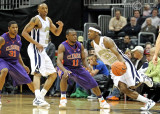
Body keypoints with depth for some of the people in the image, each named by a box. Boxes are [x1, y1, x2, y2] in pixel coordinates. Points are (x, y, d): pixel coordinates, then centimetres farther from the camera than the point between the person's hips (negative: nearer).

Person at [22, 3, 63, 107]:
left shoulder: (48, 20, 15)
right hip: (35, 49, -9)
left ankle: (41, 96, 12)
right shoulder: (36, 19, -10)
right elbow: (24, 32, -15)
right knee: (38, 73, -24)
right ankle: (38, 99, -36)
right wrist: (36, 43, -22)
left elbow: (56, 33, 22)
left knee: (53, 74, 10)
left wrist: (61, 26, 0)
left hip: (43, 50, 9)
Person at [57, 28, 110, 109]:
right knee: (65, 76, -40)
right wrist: (64, 70, -48)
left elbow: (83, 58, 4)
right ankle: (63, 98, -27)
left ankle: (102, 101, 21)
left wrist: (87, 66, -19)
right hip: (66, 67, -5)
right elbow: (59, 61, -29)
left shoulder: (80, 46, -7)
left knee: (93, 84, 2)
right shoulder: (62, 46, -22)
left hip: (78, 68, 5)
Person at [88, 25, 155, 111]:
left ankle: (142, 78, 19)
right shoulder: (93, 44, 2)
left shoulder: (106, 41, -20)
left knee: (133, 86, -18)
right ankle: (148, 102, -4)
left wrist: (122, 62, -47)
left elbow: (117, 54, -30)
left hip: (123, 64, -7)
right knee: (123, 89, -11)